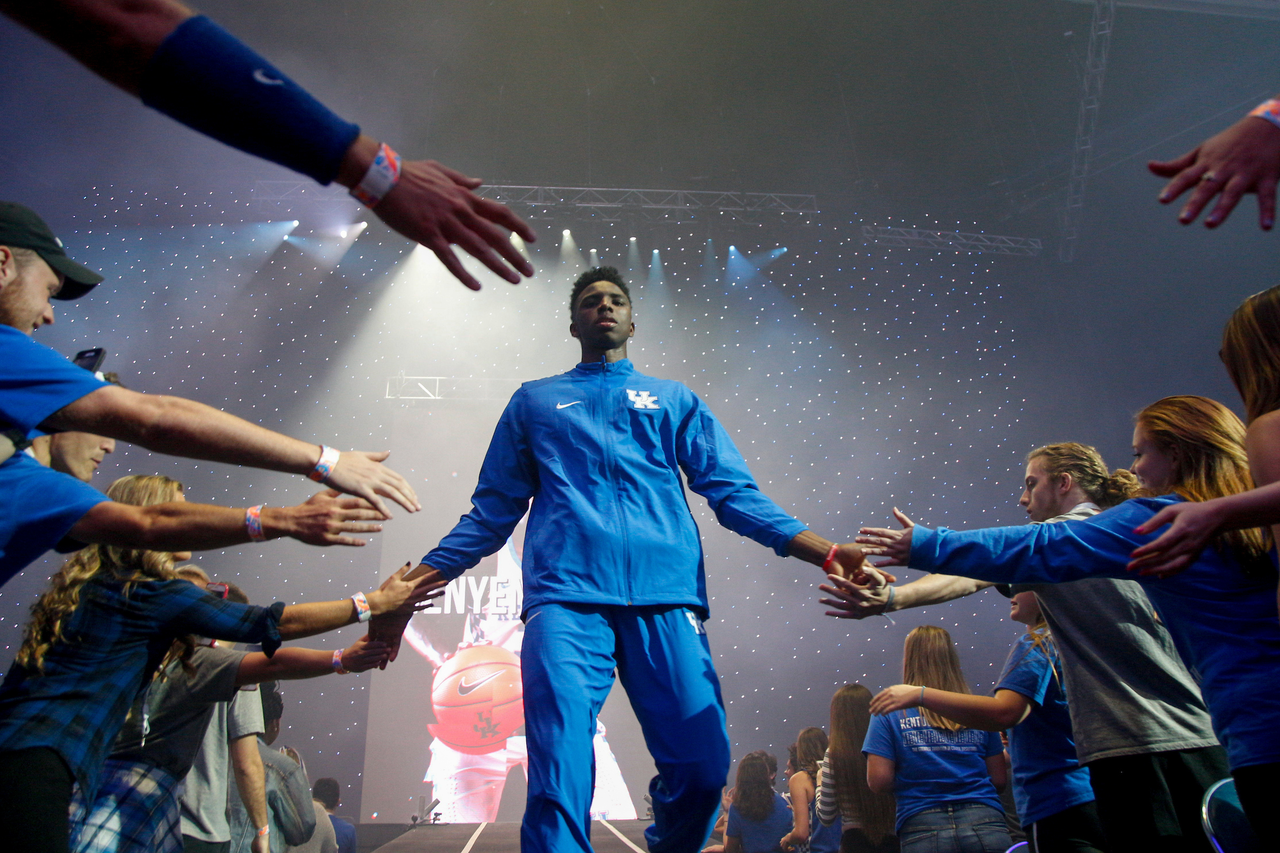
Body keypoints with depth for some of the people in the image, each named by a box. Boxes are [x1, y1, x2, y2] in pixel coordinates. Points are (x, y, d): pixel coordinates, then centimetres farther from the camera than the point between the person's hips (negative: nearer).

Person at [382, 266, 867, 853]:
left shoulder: (675, 401, 24)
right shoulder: (534, 401, 24)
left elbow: (734, 492, 14)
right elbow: (493, 511, 21)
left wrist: (826, 553, 0)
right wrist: (417, 579, 8)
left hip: (666, 601, 1)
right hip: (566, 599, -1)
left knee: (702, 769, -5)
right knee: (560, 778, -15)